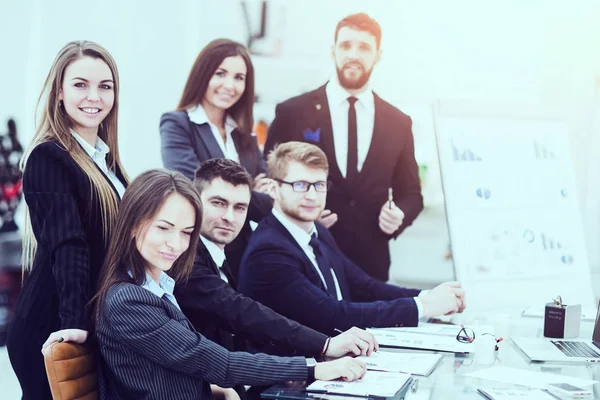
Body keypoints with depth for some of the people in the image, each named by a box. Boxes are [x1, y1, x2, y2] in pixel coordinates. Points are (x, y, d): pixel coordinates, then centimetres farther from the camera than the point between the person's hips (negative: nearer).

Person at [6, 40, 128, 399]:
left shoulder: (105, 158, 10)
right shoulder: (48, 158, -14)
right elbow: (67, 243, -25)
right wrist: (74, 322, -32)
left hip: (98, 324, 8)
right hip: (55, 329, -8)